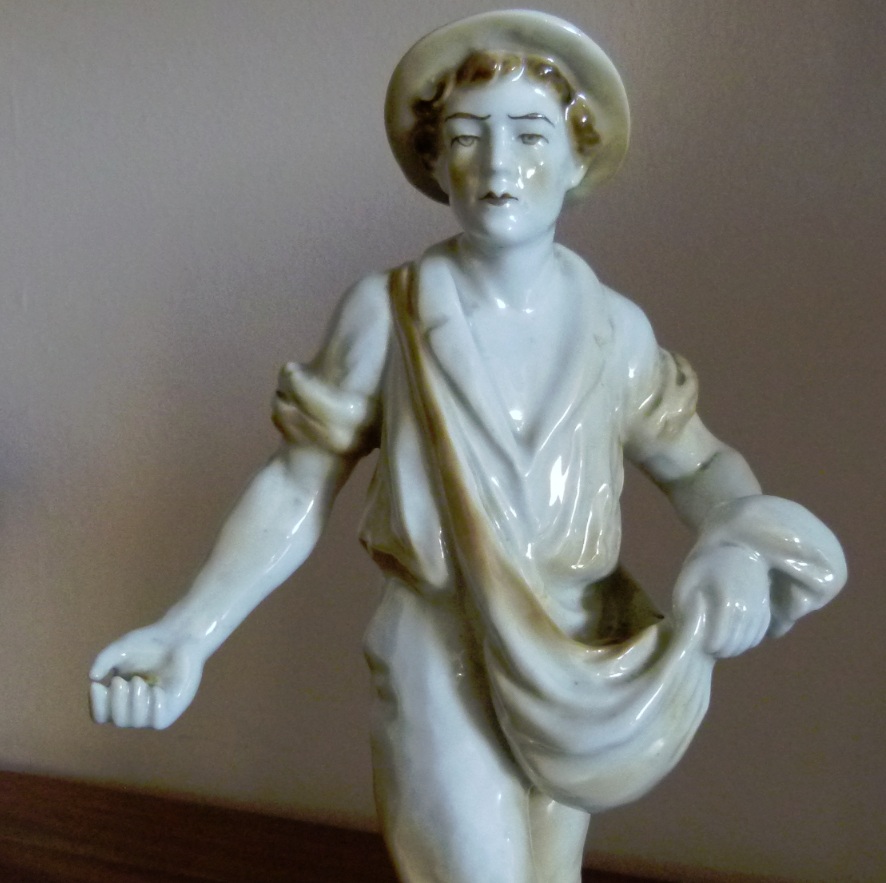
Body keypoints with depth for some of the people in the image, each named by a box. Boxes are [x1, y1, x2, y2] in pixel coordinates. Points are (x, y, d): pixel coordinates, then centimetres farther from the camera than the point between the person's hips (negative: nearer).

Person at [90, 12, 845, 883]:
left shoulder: (613, 328, -4)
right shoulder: (385, 311, -11)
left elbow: (696, 461, 4)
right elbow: (297, 490, -7)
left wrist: (739, 549, -19)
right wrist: (188, 631, -17)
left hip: (575, 666, 3)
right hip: (439, 660, -3)